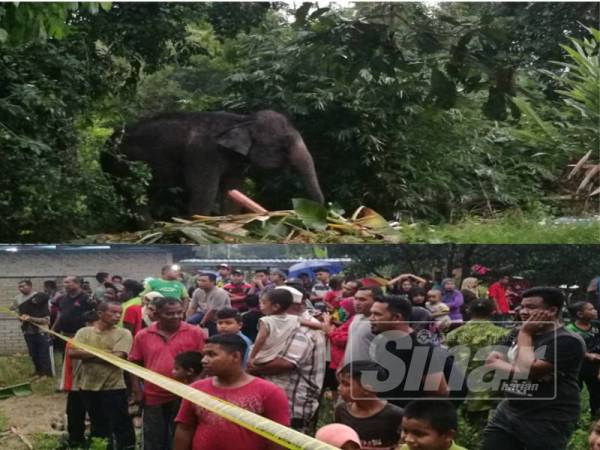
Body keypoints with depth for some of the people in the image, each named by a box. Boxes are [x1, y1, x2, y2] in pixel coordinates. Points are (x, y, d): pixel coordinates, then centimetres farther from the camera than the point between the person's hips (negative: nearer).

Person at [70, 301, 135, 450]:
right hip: (88, 386, 3)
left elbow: (117, 357, -18)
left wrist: (87, 355, -10)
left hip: (113, 387, -3)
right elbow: (73, 353, -12)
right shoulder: (84, 332, 3)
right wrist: (102, 353, -17)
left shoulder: (123, 334, -5)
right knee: (98, 425, 19)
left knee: (121, 426, -1)